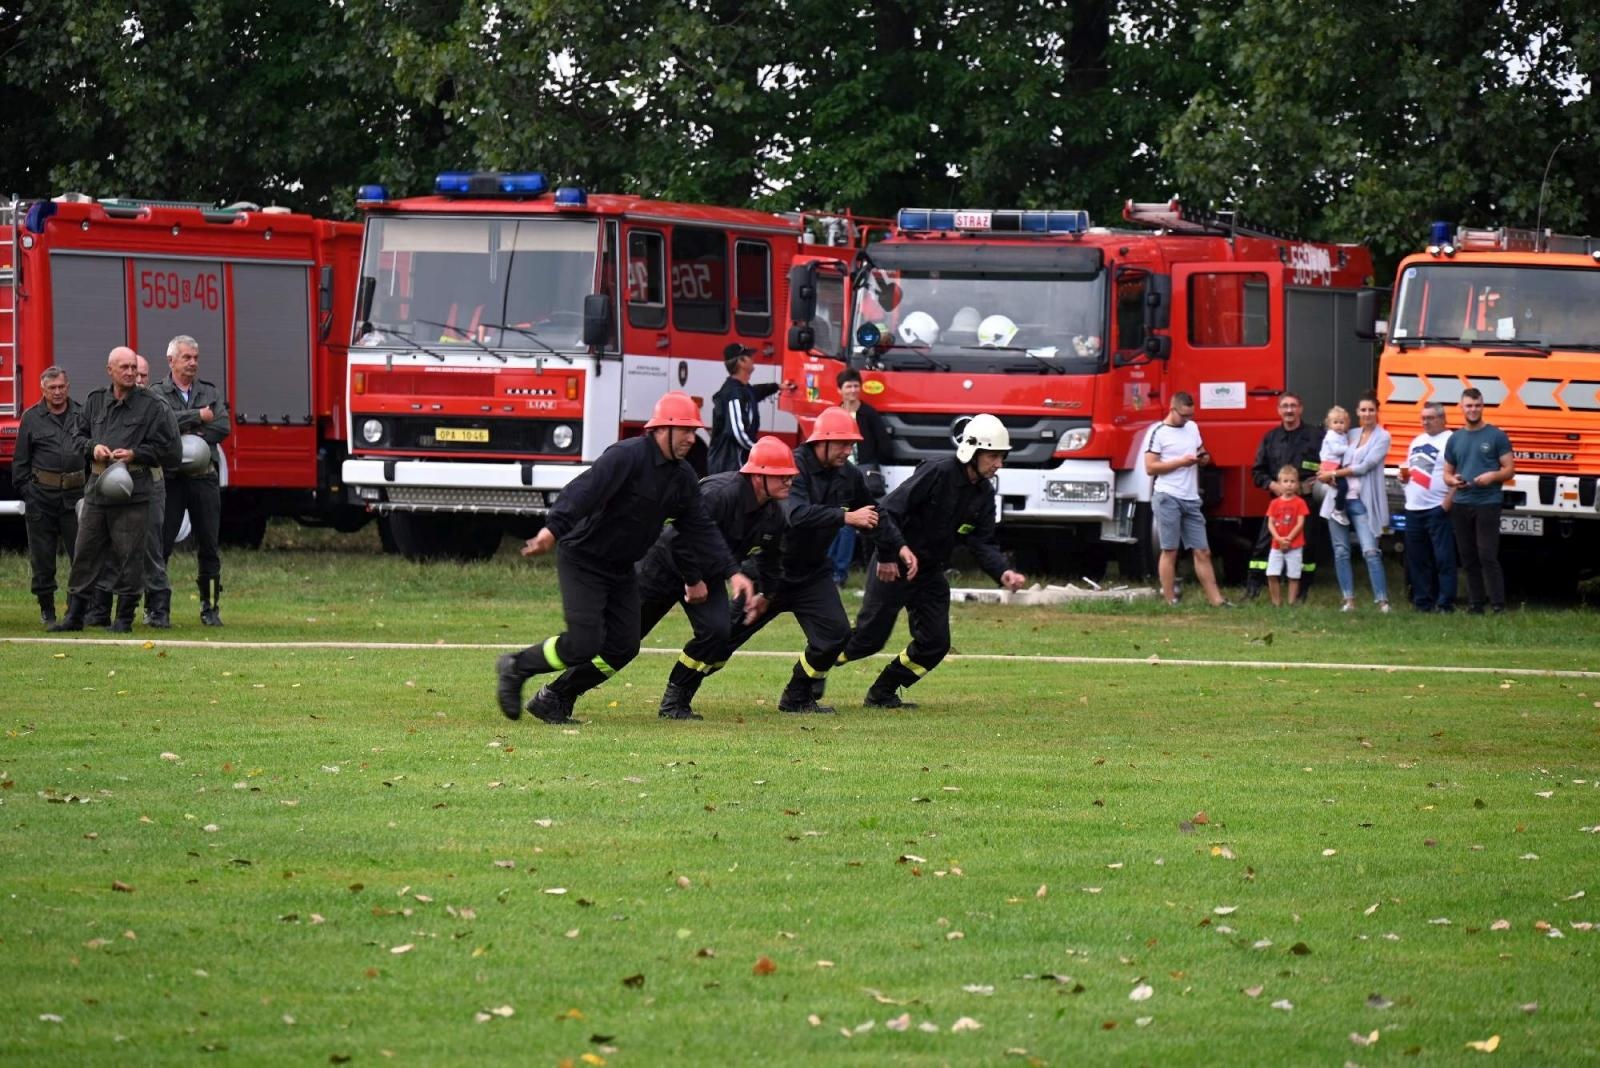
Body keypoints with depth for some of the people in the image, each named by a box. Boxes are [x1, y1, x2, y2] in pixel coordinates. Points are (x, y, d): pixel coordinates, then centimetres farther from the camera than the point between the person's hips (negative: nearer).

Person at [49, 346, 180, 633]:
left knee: (129, 557, -2)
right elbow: (77, 438, 18)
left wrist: (134, 454, -11)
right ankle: (74, 614, 10)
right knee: (84, 554, 5)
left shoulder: (150, 406, 1)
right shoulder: (95, 401, 12)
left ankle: (124, 617, 6)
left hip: (132, 492, -4)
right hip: (97, 488, 4)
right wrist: (92, 447, -3)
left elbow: (167, 448, 0)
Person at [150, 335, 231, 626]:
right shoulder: (157, 393, 4)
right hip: (170, 479, -3)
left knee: (208, 547, 4)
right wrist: (199, 417, -8)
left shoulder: (211, 393, 13)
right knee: (160, 545, -4)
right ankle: (159, 609, -2)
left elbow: (223, 427, -2)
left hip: (204, 478, 3)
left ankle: (210, 608, 10)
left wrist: (190, 436, -11)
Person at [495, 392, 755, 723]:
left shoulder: (682, 477, 5)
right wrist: (553, 529, -50)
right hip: (583, 561, -8)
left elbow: (700, 530, 9)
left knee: (623, 647, 1)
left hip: (622, 569, 8)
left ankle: (554, 700, 15)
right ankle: (516, 667, 6)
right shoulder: (627, 456, -21)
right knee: (584, 643, -17)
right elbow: (583, 491, -35)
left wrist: (731, 572, 3)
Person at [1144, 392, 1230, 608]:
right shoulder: (1158, 432, -6)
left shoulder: (1192, 428, 15)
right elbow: (1150, 468, -11)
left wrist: (1204, 458, 4)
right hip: (1168, 498, -6)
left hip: (1191, 500, 6)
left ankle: (1216, 600, 5)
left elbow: (1201, 451, 29)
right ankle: (1170, 602, -1)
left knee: (1202, 551, 5)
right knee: (1170, 551, -4)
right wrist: (1181, 462, -17)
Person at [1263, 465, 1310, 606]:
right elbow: (1270, 523, 2)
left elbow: (1300, 524, -6)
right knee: (1272, 575, -5)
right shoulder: (1275, 503, 5)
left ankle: (1291, 603, 7)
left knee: (1293, 576, 0)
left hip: (1295, 546, -2)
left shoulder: (1300, 503, -2)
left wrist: (1288, 539, -13)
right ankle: (1276, 603, 6)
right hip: (1276, 546, 2)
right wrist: (1279, 539, -13)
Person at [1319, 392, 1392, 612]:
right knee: (1341, 551, 4)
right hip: (1339, 497, 5)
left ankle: (1382, 600, -13)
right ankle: (1348, 600, 9)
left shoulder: (1382, 437, -1)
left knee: (1370, 551, -12)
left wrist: (1334, 474, -8)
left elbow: (1365, 466, -10)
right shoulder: (1350, 435, 14)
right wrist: (1327, 475, -6)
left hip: (1362, 501, -5)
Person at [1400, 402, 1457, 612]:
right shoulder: (1417, 442, 20)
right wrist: (1403, 475, 8)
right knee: (1416, 560, 9)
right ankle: (1422, 601, 14)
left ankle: (1445, 603, -10)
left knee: (1443, 558, -9)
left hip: (1437, 508, -8)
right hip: (1414, 508, 8)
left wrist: (1448, 502, -19)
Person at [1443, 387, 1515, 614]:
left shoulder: (1496, 436, 2)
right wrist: (1453, 480, -4)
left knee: (1488, 556, -12)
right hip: (1461, 505, 5)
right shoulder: (1455, 439, 15)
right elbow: (1447, 473, 20)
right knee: (1468, 558, 5)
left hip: (1487, 504, -5)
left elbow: (1510, 469, 1)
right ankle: (1475, 604, 11)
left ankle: (1498, 605, -11)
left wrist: (1493, 476, -18)